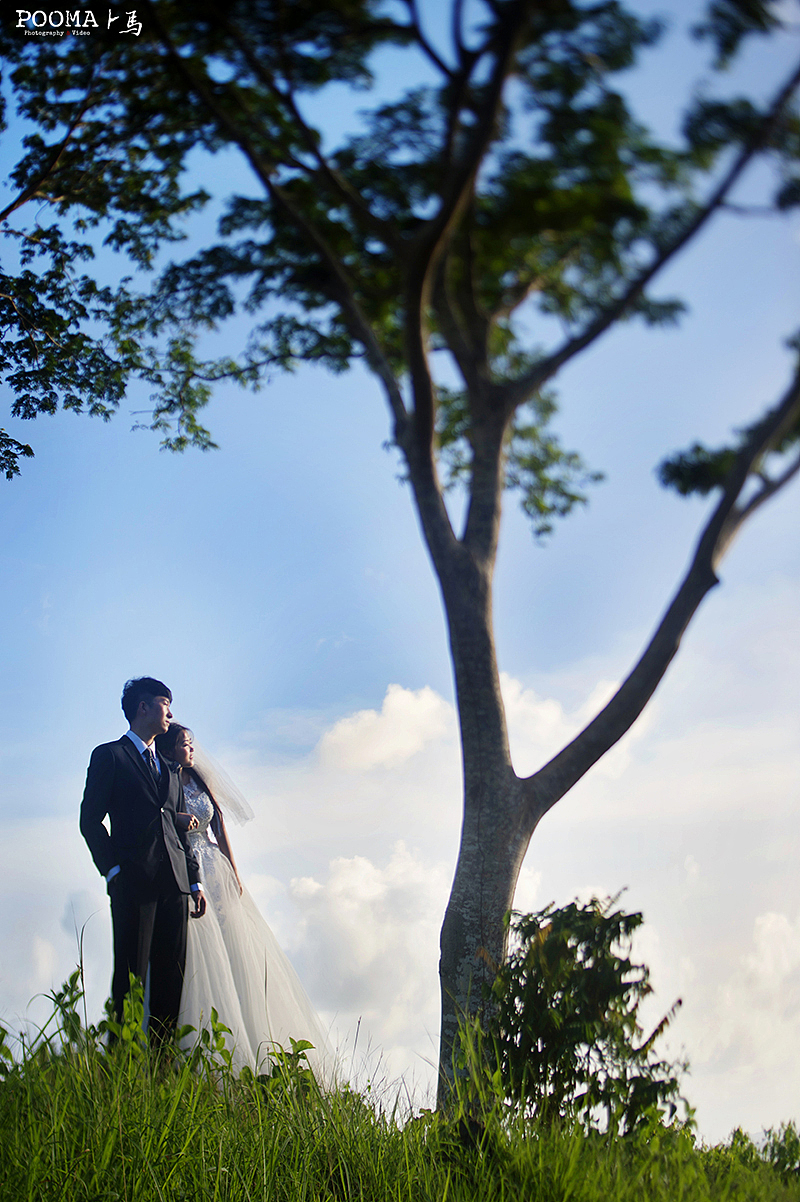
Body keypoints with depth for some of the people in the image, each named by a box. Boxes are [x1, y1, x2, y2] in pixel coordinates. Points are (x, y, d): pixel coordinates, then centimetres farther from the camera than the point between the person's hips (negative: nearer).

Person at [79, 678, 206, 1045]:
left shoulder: (170, 768, 24)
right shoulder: (109, 756, 5)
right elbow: (90, 820, -1)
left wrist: (195, 881, 14)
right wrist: (113, 870, -11)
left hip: (174, 883, 6)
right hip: (134, 882, -6)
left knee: (170, 979, 3)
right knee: (130, 975, -7)